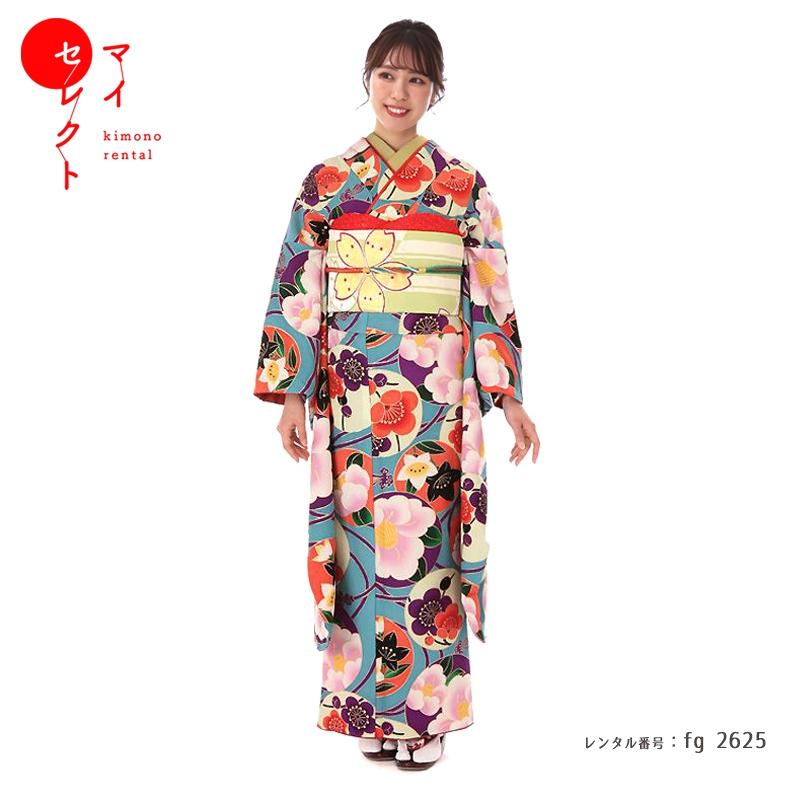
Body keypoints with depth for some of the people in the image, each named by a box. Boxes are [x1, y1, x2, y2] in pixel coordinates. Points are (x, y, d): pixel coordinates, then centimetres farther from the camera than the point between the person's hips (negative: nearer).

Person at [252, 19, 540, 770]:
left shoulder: (463, 185, 6)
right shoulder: (326, 182, 6)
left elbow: (488, 297, 5)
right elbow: (299, 292, 4)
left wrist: (508, 395, -1)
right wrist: (291, 393, -2)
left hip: (436, 393, 0)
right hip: (354, 391, 1)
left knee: (424, 536, 2)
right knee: (364, 536, 4)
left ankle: (424, 708, 17)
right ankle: (372, 708, 20)